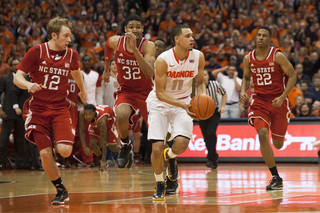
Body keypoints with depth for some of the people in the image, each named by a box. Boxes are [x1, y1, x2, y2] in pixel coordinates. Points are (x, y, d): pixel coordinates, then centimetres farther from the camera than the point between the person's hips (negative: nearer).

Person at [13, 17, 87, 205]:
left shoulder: (71, 55, 1)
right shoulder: (37, 51, -8)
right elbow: (17, 77, -7)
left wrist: (83, 90, 37)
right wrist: (28, 85, -28)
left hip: (60, 108, 1)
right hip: (38, 108, -1)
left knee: (65, 151, -18)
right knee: (45, 154, -7)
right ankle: (61, 191, 12)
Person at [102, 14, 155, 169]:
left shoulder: (148, 46, -21)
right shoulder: (115, 42, -12)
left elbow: (150, 73, -35)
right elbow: (108, 47, 16)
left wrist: (135, 49, -43)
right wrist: (106, 70, 25)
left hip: (146, 91, -1)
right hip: (126, 90, 1)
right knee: (121, 115, -32)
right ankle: (125, 146, -3)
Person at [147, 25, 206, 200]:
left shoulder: (198, 57, -11)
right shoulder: (163, 60, -23)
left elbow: (200, 82, 5)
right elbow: (160, 93, -20)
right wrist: (183, 105, -32)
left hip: (183, 103, 2)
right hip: (159, 104, -2)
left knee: (182, 143, -21)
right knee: (157, 148, -12)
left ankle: (170, 156, 17)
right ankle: (159, 184, 13)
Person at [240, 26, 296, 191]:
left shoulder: (278, 56, -11)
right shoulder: (248, 59, 0)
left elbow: (292, 76, -7)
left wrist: (282, 97, -18)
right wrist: (243, 92, -4)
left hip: (278, 102, -2)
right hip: (259, 101, 2)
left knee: (278, 144, 6)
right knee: (262, 135, -21)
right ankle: (276, 178, -14)